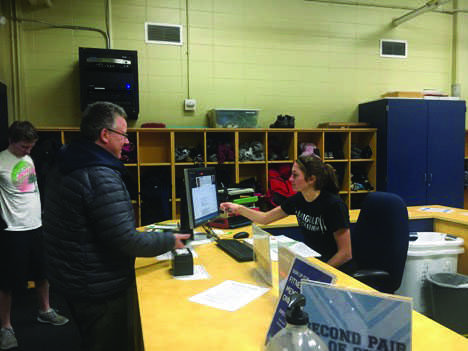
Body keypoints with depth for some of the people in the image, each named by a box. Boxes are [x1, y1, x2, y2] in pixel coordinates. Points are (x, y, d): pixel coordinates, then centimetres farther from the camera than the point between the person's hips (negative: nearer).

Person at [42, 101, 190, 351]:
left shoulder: (62, 166, 5)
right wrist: (170, 241, -12)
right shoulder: (101, 177, -26)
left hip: (69, 278, 10)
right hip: (102, 289, -10)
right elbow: (126, 242, -27)